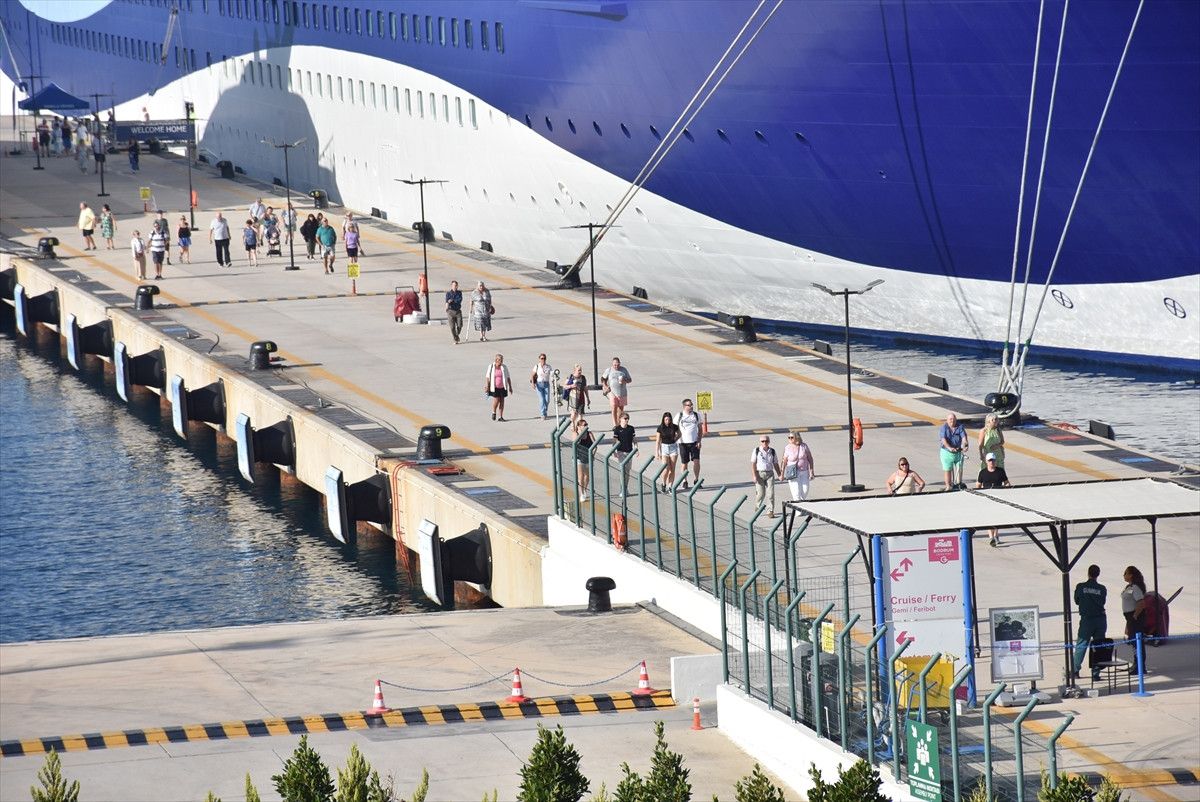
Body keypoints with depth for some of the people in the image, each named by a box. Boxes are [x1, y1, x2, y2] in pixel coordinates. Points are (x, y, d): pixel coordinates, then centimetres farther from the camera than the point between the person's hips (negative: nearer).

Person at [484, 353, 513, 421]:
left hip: (502, 387, 3)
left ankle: (500, 417, 7)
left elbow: (508, 378, 8)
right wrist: (486, 387, -8)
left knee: (501, 401, 1)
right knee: (496, 400, -11)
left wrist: (510, 387, 6)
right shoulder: (491, 367, -2)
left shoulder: (504, 367, 3)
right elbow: (487, 377, -1)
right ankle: (494, 412, 17)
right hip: (494, 387, -3)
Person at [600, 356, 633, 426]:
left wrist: (624, 380, -15)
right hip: (612, 392, -2)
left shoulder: (624, 370, 2)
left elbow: (630, 379, 7)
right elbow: (603, 378, 12)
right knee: (614, 408, -11)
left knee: (621, 409, 10)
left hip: (622, 393, 2)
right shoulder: (608, 370, 0)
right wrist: (605, 386, -3)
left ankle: (619, 424, 25)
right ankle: (615, 425, -11)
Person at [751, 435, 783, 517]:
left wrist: (779, 474, 6)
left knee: (770, 493, -7)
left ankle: (770, 512, -4)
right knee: (760, 493, -2)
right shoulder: (757, 450, -1)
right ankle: (757, 507, 24)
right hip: (759, 473, -2)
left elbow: (775, 464, 13)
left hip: (769, 474, 2)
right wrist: (754, 476, -10)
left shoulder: (772, 451, 7)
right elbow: (753, 464, -2)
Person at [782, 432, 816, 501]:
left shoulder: (804, 446, -1)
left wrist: (812, 472, 0)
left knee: (805, 491, 1)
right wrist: (782, 475, -6)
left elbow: (810, 459, 4)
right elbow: (784, 462, -4)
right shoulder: (787, 448, -6)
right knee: (796, 493, -9)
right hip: (793, 473, -2)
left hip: (804, 472, 2)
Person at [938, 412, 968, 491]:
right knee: (948, 470, 3)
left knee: (959, 468, 5)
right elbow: (943, 439, -19)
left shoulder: (960, 427, 1)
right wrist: (949, 448, -36)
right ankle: (948, 486, 11)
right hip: (947, 452, -2)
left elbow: (964, 437, -11)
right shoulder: (944, 428, -6)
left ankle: (958, 483, 20)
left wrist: (964, 445, -32)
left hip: (958, 452, 2)